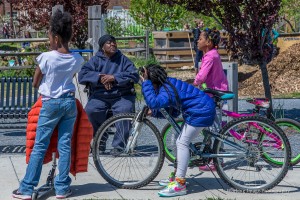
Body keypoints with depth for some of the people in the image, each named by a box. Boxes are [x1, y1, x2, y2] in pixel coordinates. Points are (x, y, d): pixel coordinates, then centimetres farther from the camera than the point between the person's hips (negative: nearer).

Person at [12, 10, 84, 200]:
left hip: (51, 104, -3)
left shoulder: (46, 57, -14)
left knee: (39, 147, 1)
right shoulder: (77, 59, -2)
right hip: (70, 102, 4)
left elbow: (35, 83, -2)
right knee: (65, 146, 7)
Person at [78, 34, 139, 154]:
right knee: (90, 111, -29)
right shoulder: (95, 60, 12)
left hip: (122, 96, -1)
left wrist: (114, 78, -14)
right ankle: (100, 143, -8)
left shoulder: (123, 60, 12)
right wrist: (99, 77, -16)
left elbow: (134, 75, -3)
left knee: (125, 111, -33)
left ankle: (118, 145, -20)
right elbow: (82, 76, -1)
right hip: (100, 96, 1)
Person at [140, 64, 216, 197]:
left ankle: (179, 184, -13)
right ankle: (178, 177, 23)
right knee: (181, 143, 14)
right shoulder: (167, 84, 6)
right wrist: (154, 112, -4)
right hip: (200, 109, 10)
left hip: (201, 111, -10)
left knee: (182, 143, -12)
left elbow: (154, 103, -42)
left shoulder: (167, 90, -23)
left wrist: (145, 83, -32)